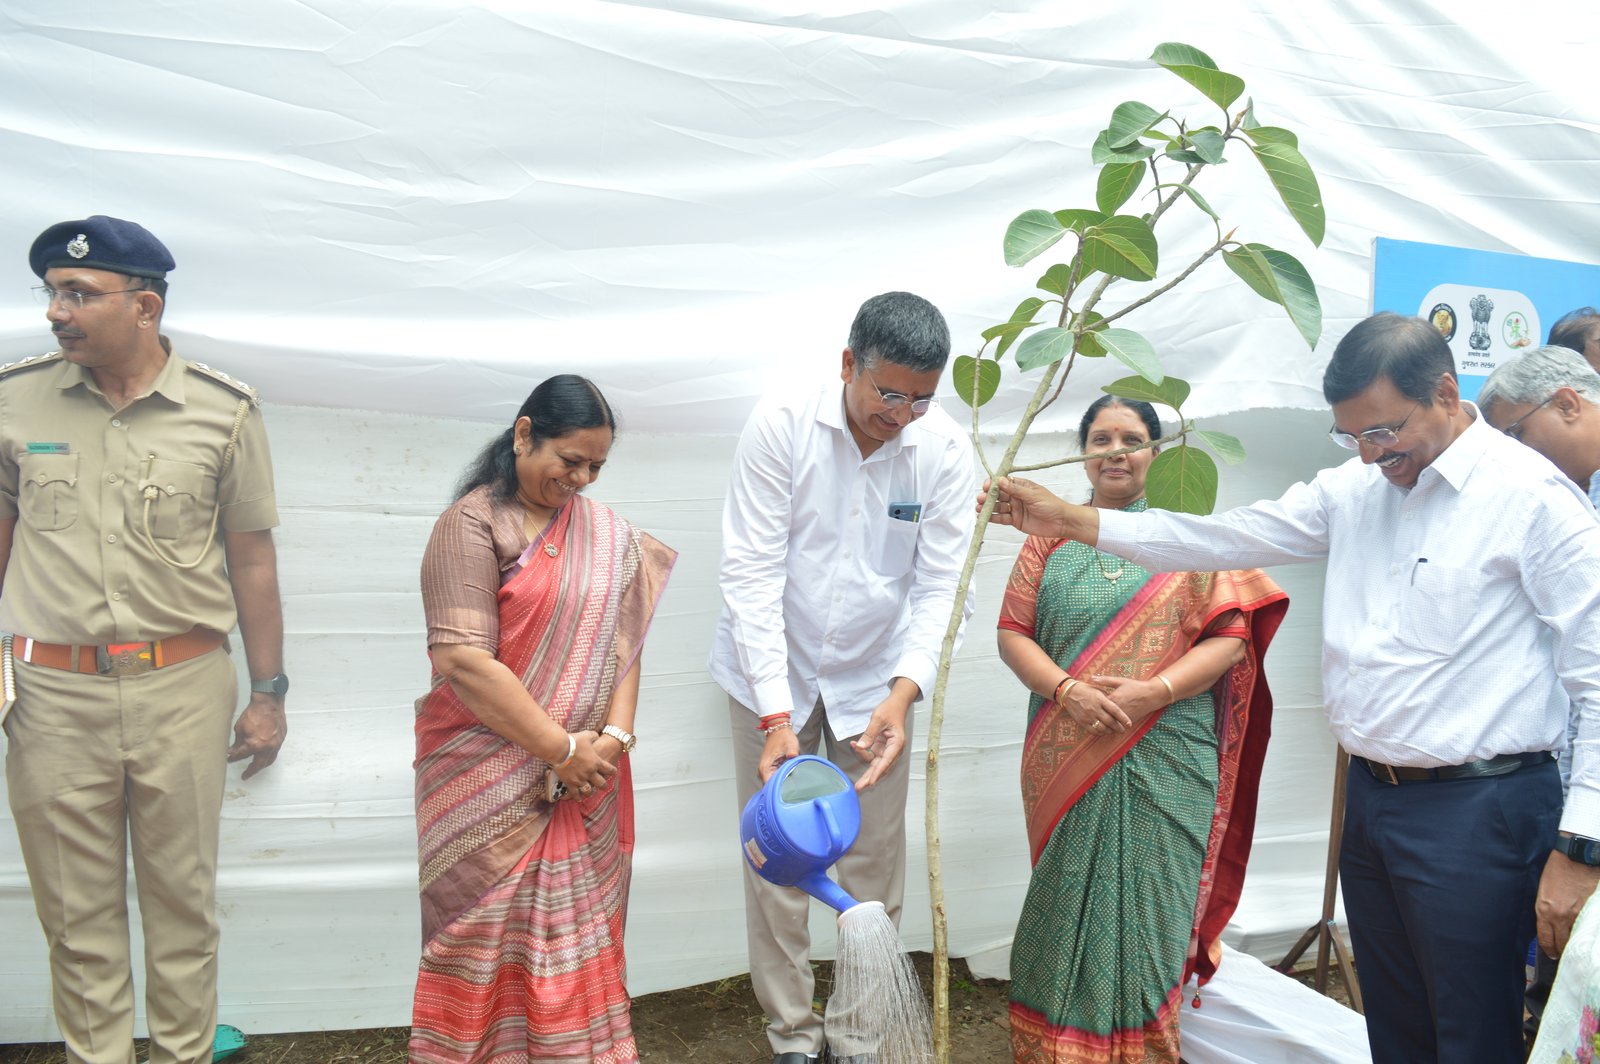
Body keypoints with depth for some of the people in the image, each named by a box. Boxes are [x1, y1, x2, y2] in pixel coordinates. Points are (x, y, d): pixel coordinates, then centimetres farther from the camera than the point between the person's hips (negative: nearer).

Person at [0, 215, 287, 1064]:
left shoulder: (222, 412, -2)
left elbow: (252, 559, 3)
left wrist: (268, 693, 3)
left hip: (183, 686, -1)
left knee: (183, 898, 10)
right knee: (76, 908, 11)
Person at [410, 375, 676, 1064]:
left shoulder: (602, 533, 9)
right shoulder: (473, 523, -11)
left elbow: (619, 636, 6)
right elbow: (463, 659, -18)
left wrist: (615, 735, -10)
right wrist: (562, 748, -16)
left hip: (583, 777, 5)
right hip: (493, 783, -5)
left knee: (577, 926, 12)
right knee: (495, 936, 4)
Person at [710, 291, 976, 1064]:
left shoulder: (946, 450, -13)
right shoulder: (781, 426, -19)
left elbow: (941, 585, -12)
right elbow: (751, 572, -20)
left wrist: (903, 694, -28)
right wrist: (775, 715, -26)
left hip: (876, 678, 2)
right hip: (774, 672, -1)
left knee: (876, 862, 8)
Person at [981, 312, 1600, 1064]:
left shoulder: (1532, 496, -11)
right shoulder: (1354, 489, 8)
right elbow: (1226, 538, 10)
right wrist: (1072, 520, 4)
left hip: (1477, 812, -6)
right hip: (1371, 798, 6)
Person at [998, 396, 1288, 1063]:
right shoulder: (1051, 537, 9)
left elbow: (1229, 638, -2)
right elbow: (1013, 632, 4)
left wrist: (1152, 692, -16)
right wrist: (1066, 688, -14)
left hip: (1165, 766, -1)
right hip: (1067, 765, 1)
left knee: (1147, 905, 3)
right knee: (1067, 905, 6)